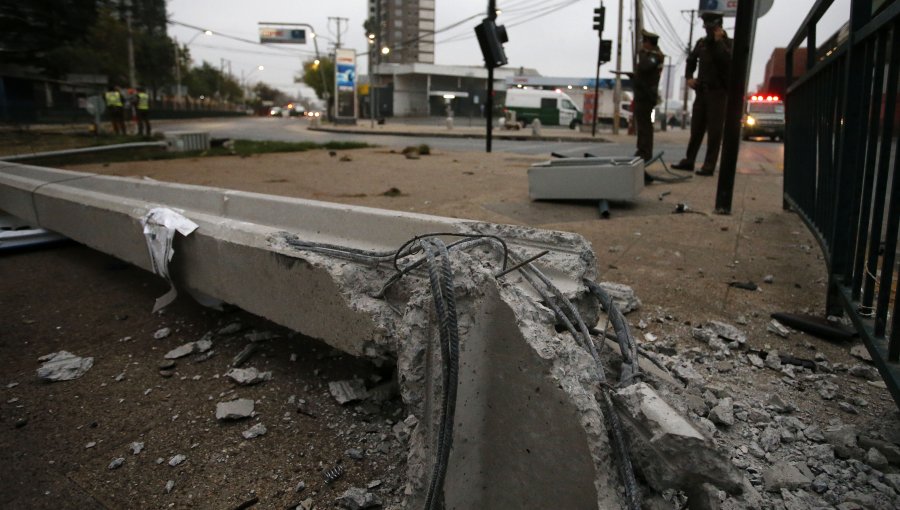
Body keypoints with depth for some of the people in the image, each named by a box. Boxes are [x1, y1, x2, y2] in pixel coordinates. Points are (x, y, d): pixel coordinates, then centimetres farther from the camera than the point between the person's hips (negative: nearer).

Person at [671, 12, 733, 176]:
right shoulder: (702, 42, 11)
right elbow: (691, 60, 24)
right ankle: (689, 161, 16)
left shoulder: (728, 43, -4)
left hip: (718, 92, -5)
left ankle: (709, 165, -3)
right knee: (696, 128, 9)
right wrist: (689, 77, 8)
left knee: (714, 131, -4)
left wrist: (718, 41, -18)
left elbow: (727, 61, -22)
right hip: (701, 90, 5)